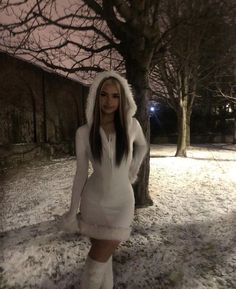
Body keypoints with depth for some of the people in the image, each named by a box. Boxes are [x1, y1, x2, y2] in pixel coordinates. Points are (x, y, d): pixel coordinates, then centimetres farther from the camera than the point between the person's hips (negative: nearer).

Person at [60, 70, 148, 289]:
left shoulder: (131, 125, -10)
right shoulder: (84, 132, -10)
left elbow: (142, 146, 13)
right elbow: (81, 173, -3)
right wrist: (72, 211, 1)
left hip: (121, 202, -1)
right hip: (92, 201, 1)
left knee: (96, 265, 4)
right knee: (103, 256, 18)